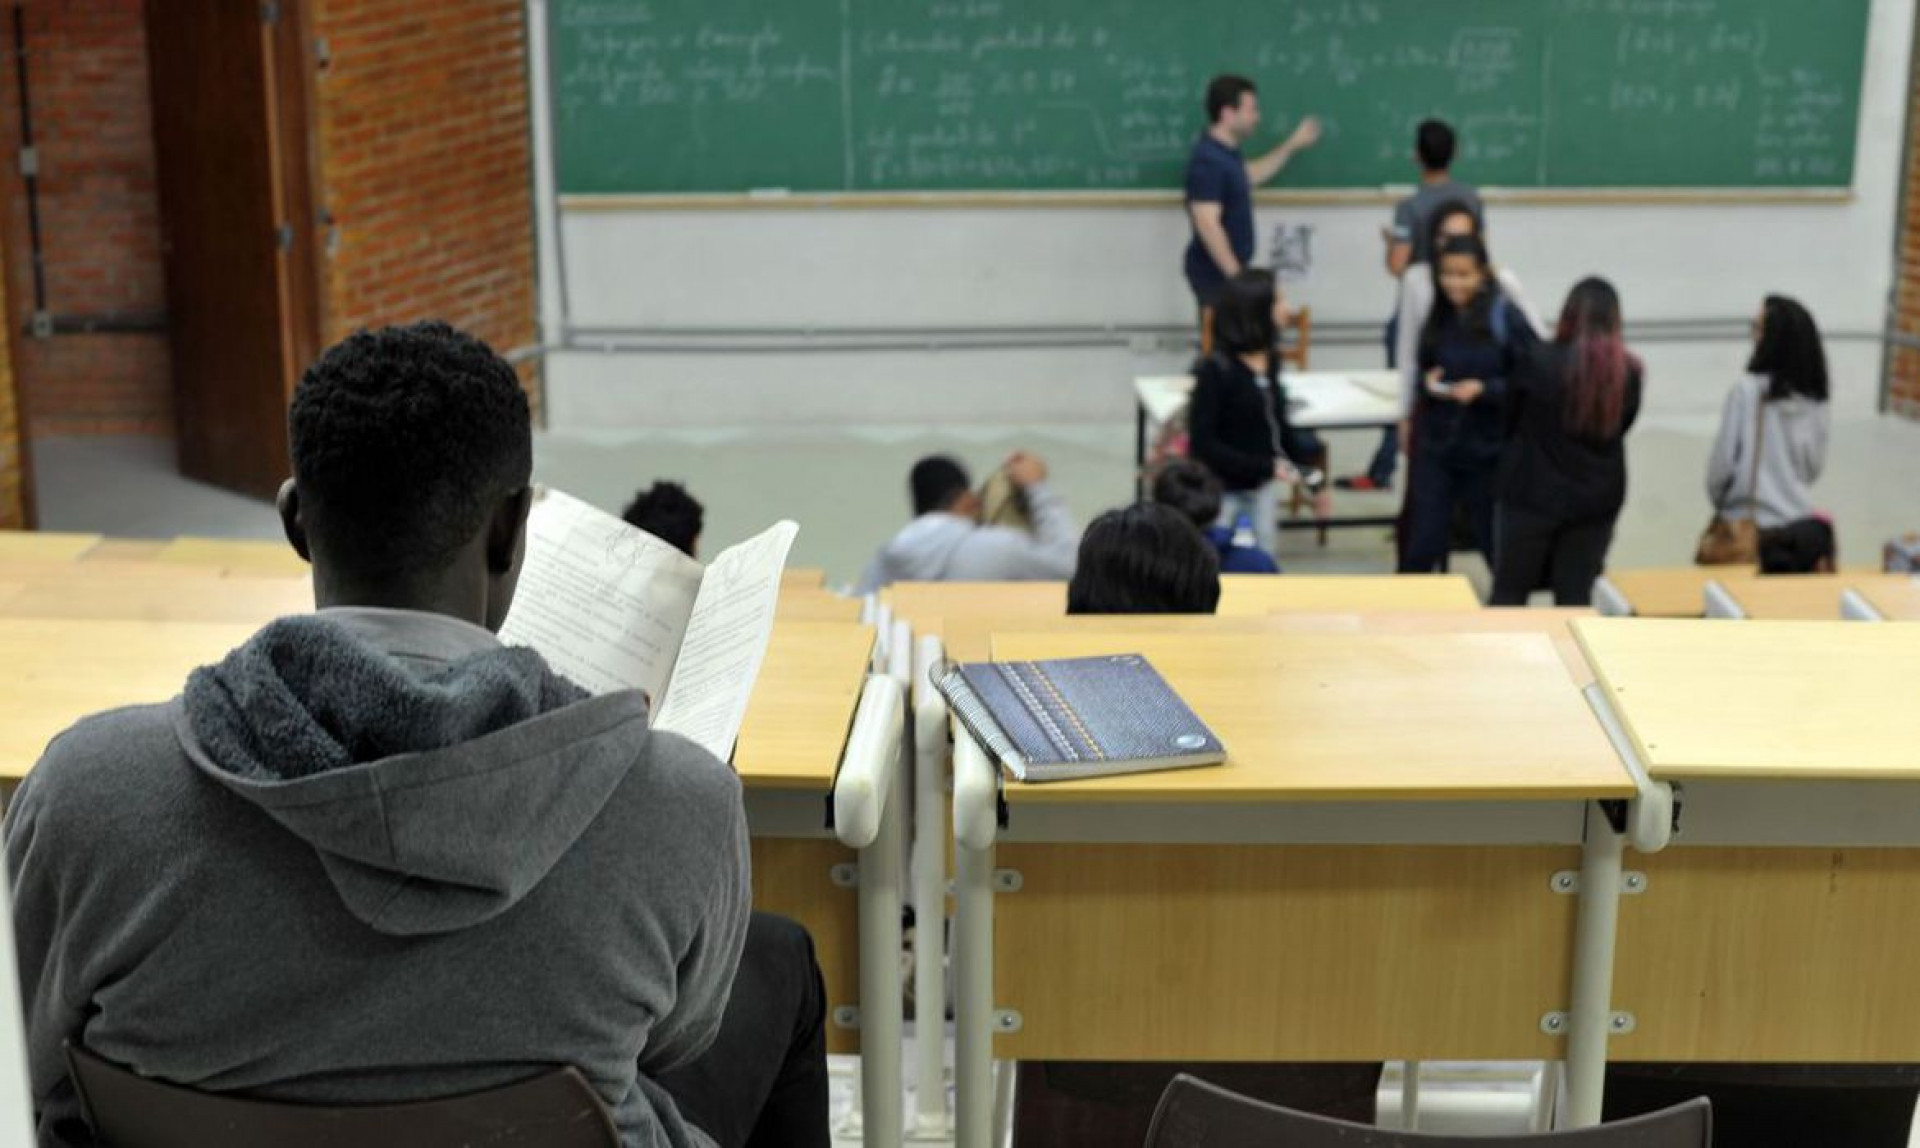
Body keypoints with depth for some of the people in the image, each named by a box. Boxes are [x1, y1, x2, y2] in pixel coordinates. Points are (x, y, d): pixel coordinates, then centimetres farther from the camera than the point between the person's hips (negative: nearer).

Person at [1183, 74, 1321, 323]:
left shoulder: (1225, 152, 8)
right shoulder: (1208, 161, -24)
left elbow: (1249, 176, 30)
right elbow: (1207, 224, -29)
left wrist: (1293, 145, 28)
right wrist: (1235, 275, -27)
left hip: (1227, 269, 10)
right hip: (1216, 272, -10)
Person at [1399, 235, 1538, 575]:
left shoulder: (1506, 318, -11)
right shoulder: (1435, 317, 1)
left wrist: (1484, 389, -22)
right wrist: (1427, 382, -7)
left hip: (1489, 449, -2)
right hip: (1435, 446, 2)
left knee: (1498, 543, 15)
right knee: (1421, 546, 0)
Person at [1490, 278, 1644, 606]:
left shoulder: (1540, 361, -14)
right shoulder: (1628, 372, -5)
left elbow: (1510, 417, -1)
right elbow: (1622, 426, 8)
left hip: (1535, 493, -2)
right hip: (1597, 498, 3)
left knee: (1510, 590, 9)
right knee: (1576, 593, 8)